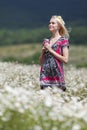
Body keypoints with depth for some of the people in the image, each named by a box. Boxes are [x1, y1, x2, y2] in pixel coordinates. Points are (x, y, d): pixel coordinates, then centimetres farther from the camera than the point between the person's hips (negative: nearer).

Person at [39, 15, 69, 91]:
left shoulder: (63, 40, -2)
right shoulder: (46, 41, 14)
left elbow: (65, 60, -11)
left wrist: (50, 50, -10)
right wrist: (43, 51, -1)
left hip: (57, 74, -5)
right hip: (45, 73, 5)